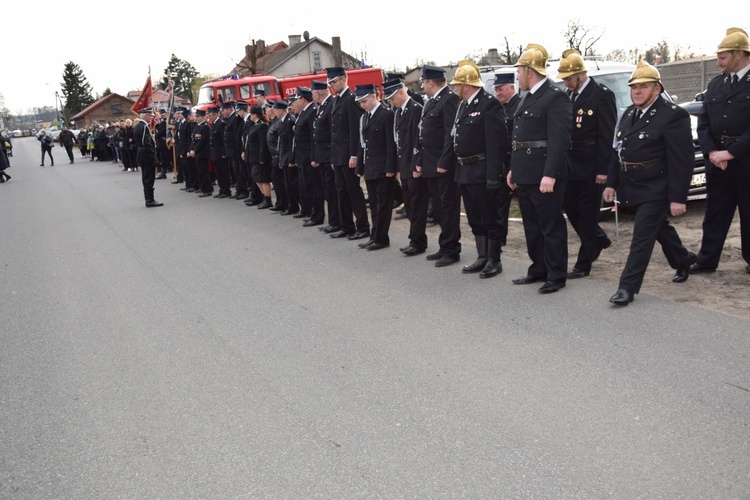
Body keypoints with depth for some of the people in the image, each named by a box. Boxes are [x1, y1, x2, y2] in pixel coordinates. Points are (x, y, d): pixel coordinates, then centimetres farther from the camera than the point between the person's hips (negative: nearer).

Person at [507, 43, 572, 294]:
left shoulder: (555, 97, -13)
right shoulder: (528, 97, 16)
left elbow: (559, 139, -20)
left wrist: (550, 175, -25)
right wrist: (513, 169, 16)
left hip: (544, 176, -9)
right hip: (525, 176, 10)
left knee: (552, 227, 1)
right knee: (532, 226, 17)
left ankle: (556, 275, 10)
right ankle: (538, 270, 28)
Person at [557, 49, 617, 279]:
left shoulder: (601, 95, -12)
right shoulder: (568, 95, 9)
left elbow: (608, 136, -15)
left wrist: (603, 170, -18)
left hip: (591, 166, -7)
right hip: (571, 164, 7)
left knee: (588, 212, 0)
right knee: (570, 207, 12)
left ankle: (583, 264, 7)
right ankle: (599, 239, 35)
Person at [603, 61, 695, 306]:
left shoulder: (673, 116, -14)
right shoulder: (629, 114, 10)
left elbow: (682, 161, -17)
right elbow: (619, 151, 15)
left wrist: (678, 198, -19)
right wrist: (611, 183, 10)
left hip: (655, 191, -8)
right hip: (632, 188, 8)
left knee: (642, 237, -7)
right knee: (659, 228, 22)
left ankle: (628, 287, -4)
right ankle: (683, 259, 44)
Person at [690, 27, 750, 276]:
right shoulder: (715, 84, 10)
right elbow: (703, 123, 8)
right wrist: (711, 152, -6)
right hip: (717, 162, 5)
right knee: (714, 214, 10)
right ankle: (707, 261, 16)